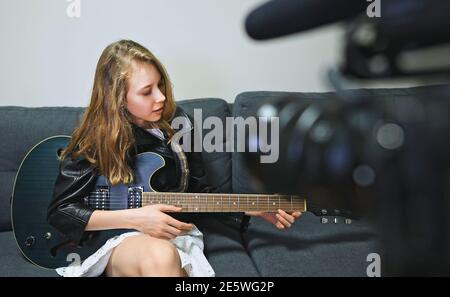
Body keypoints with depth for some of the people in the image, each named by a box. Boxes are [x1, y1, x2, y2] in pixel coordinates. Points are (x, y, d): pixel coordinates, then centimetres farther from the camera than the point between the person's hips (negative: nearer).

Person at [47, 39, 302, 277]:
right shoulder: (95, 139, -9)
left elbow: (199, 190, 9)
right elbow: (60, 211, -6)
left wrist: (258, 209, -3)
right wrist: (135, 217, -17)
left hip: (173, 235, 3)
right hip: (114, 238, -2)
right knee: (159, 257, -36)